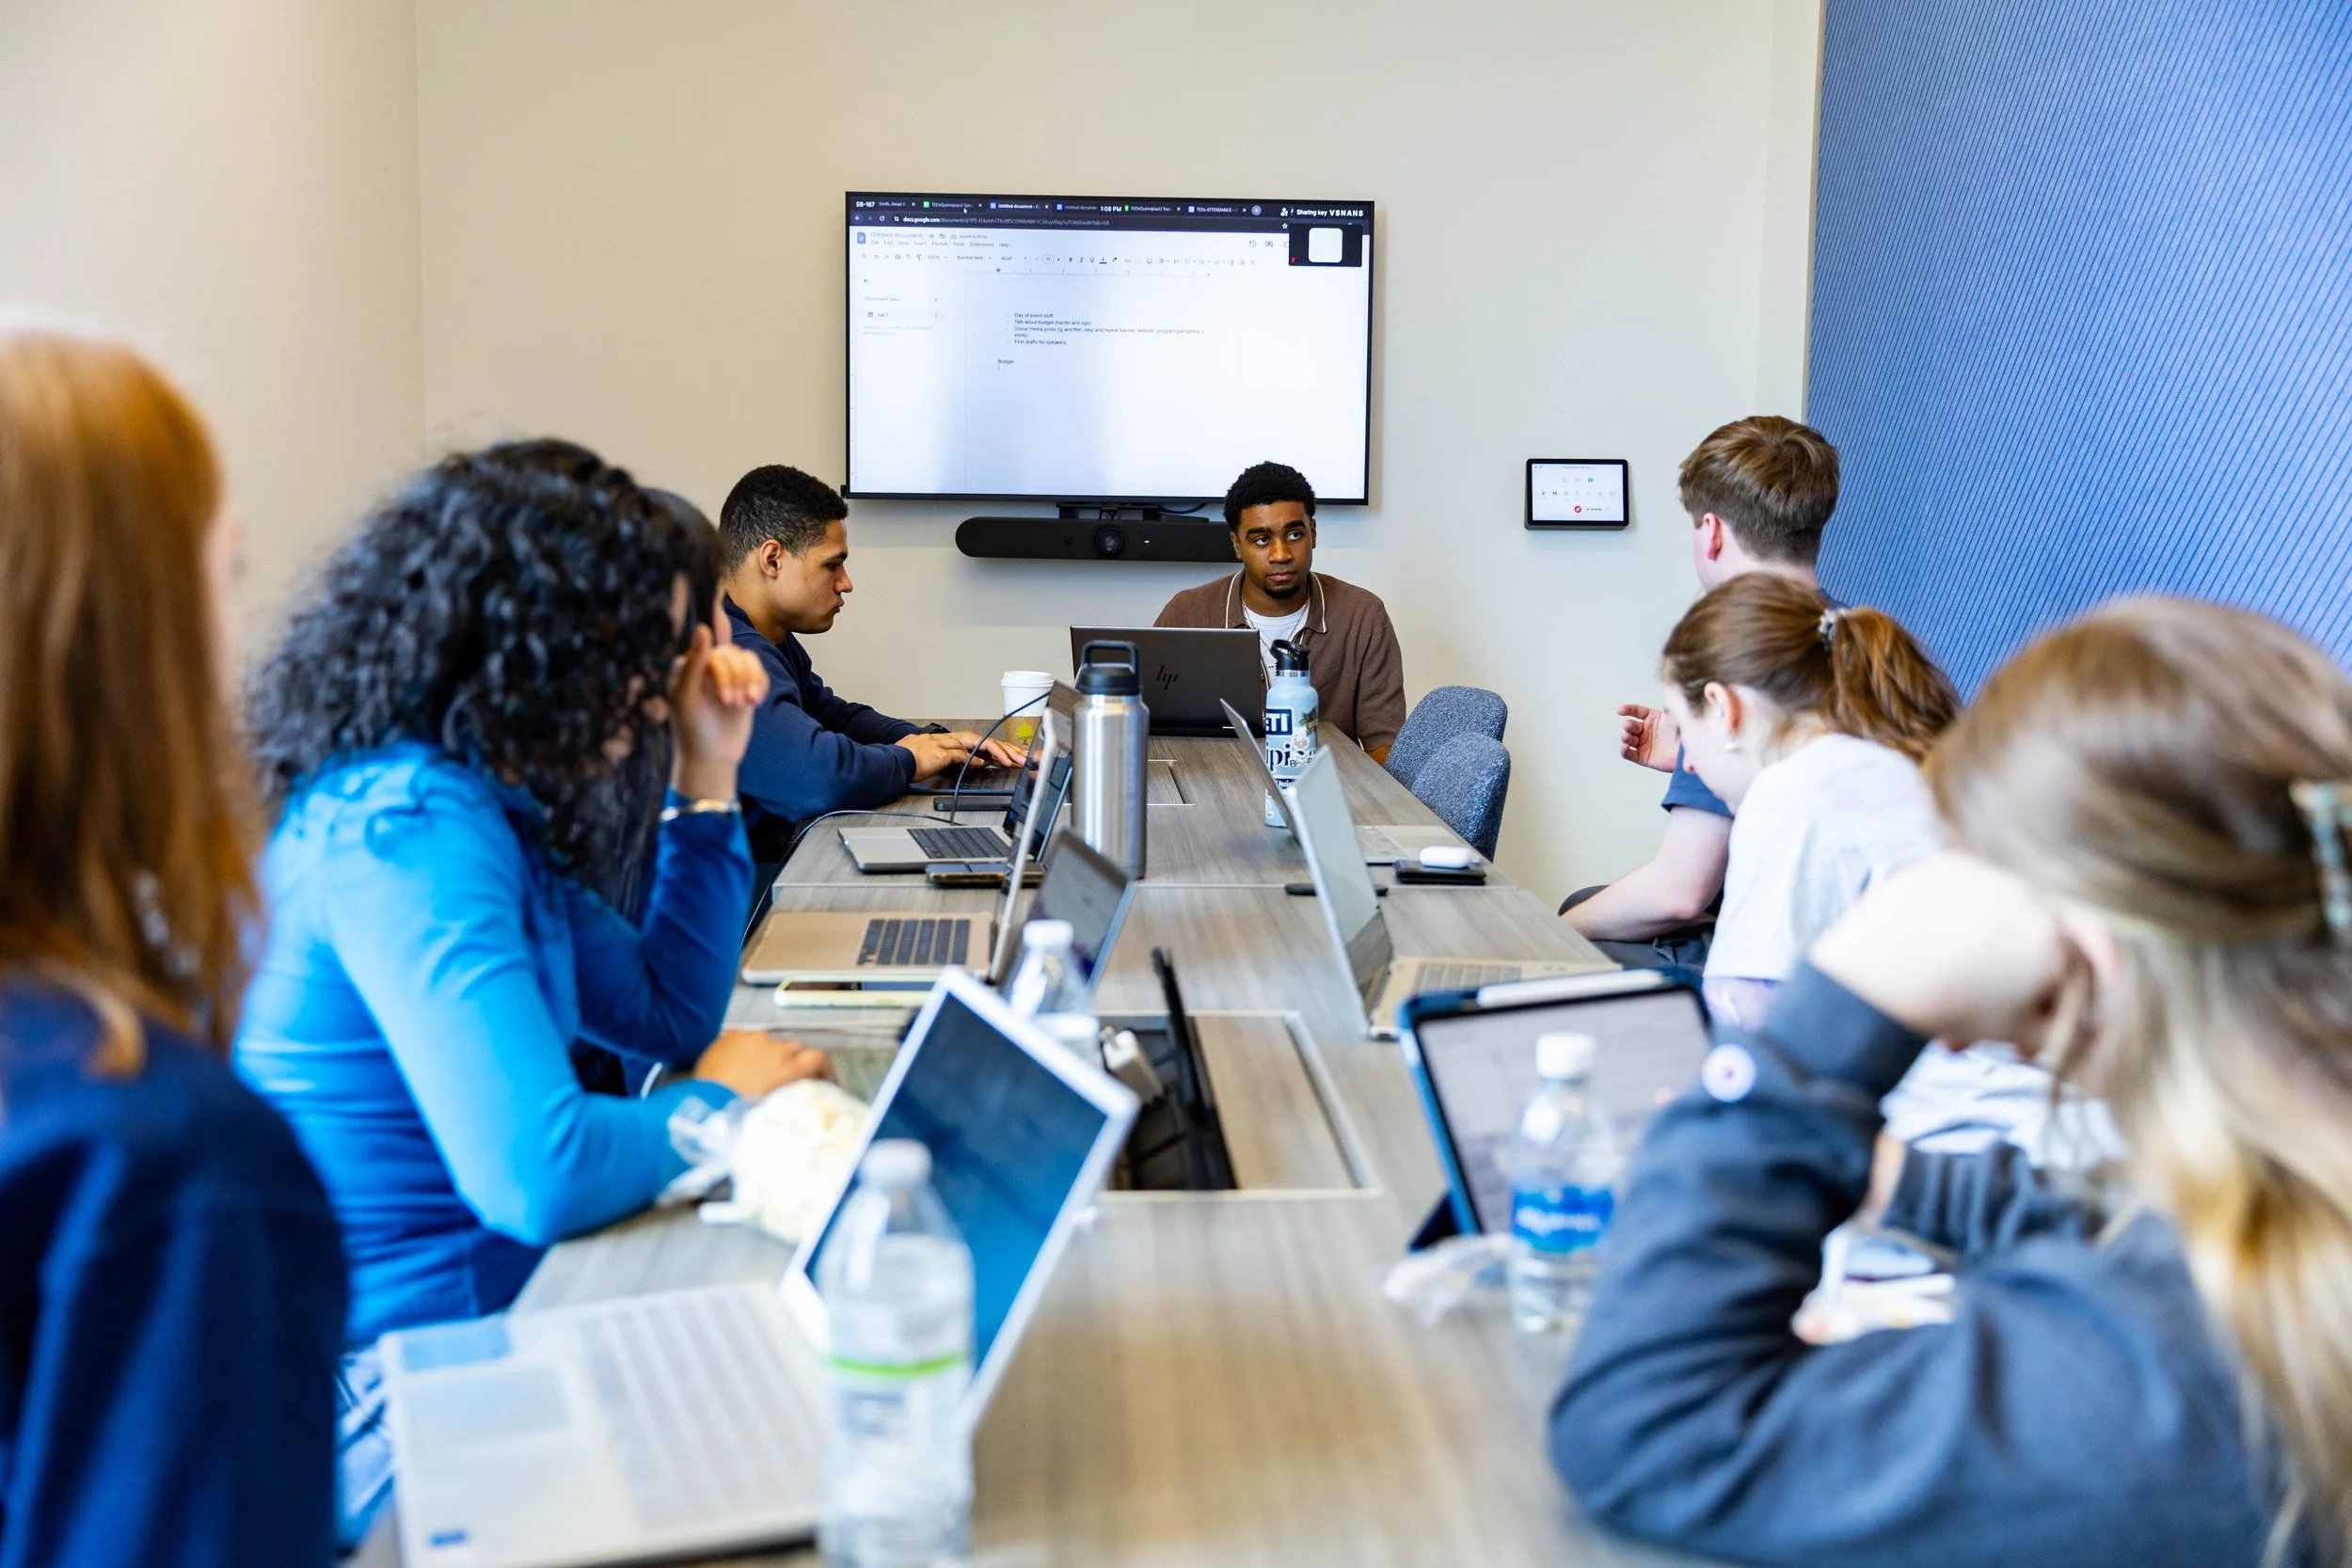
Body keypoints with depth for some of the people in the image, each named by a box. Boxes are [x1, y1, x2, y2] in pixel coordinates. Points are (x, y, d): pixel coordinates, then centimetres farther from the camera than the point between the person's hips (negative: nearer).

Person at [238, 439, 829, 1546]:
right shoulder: (406, 831, -23)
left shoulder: (490, 811, 7)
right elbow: (538, 1174, -33)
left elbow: (668, 1015, 16)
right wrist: (716, 1103, -13)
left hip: (496, 1307, 9)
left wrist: (706, 780, 8)